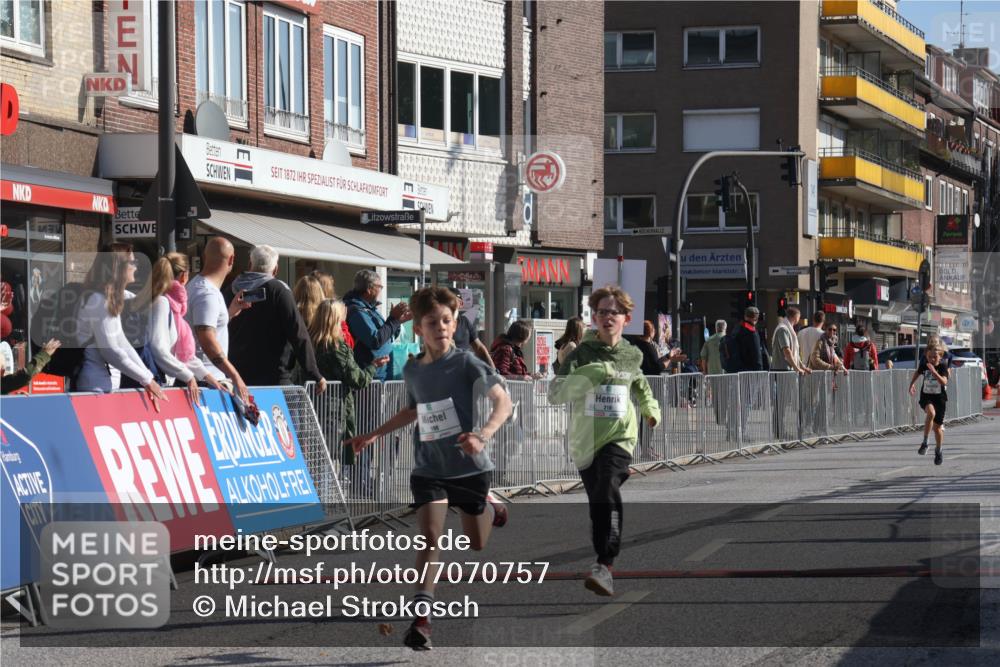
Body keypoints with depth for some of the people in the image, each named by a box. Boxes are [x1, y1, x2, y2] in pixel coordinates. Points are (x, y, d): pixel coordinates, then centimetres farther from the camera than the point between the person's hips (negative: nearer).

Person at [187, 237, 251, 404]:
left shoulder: (195, 285, 16)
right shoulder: (208, 294, -16)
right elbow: (207, 341, -25)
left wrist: (230, 312, 21)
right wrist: (234, 376, -25)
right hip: (207, 378, -10)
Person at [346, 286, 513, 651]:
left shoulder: (466, 363, -13)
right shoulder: (412, 370, 3)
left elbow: (503, 401, -20)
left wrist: (483, 435, -37)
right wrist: (375, 434, 18)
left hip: (469, 466, -2)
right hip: (428, 467, 2)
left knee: (476, 544, 14)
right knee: (430, 535, -16)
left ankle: (491, 509, 49)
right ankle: (421, 618, -19)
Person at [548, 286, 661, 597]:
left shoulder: (632, 356, 7)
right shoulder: (582, 354, -2)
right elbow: (555, 393, -15)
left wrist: (650, 407, 26)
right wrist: (587, 375, -28)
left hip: (620, 435, -1)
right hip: (585, 440, 1)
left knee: (607, 495, -22)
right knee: (598, 503, 8)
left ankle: (604, 566, -29)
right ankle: (604, 557, 29)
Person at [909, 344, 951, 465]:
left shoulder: (943, 366, -12)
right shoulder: (924, 365, -4)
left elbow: (944, 382, -29)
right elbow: (917, 373, 21)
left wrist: (934, 371, -38)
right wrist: (911, 384, 21)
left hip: (940, 397, 0)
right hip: (926, 396, 0)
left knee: (937, 426, 6)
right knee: (931, 412, -34)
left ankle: (938, 451, 31)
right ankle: (924, 443, -26)